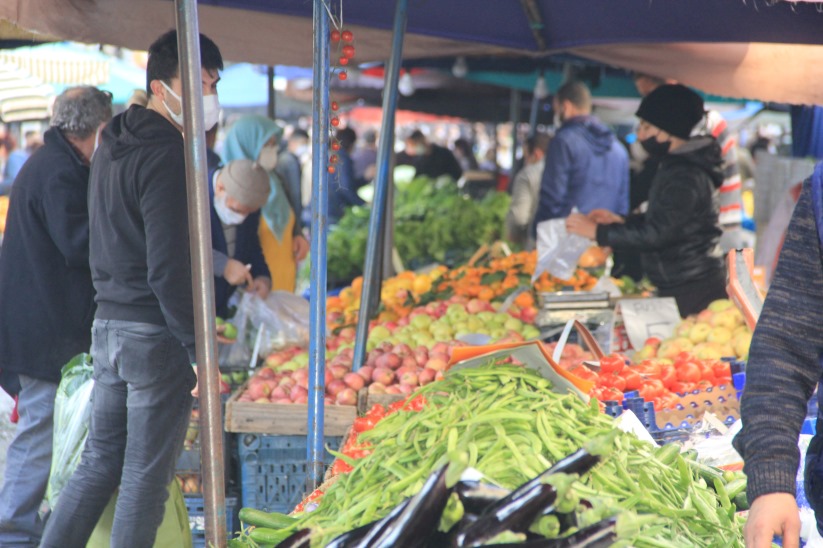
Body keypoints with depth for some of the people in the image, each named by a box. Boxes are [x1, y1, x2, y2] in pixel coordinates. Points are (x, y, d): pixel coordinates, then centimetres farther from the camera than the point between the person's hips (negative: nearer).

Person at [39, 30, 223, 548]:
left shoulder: (112, 147, 14)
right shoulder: (167, 157, -16)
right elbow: (168, 268, -20)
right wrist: (200, 348, -16)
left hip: (107, 325, 9)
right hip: (155, 334, -9)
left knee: (100, 460, 16)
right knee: (147, 477, 1)